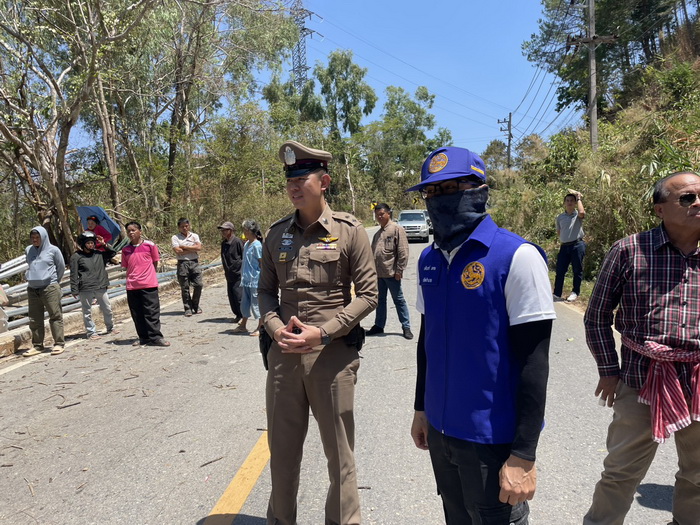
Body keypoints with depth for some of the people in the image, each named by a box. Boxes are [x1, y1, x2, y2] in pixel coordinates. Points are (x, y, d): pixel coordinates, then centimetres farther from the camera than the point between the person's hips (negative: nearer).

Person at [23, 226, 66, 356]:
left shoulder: (53, 250, -2)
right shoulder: (28, 250, 8)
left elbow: (61, 267, 8)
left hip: (50, 288, -4)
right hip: (32, 289, 5)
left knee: (55, 316, -2)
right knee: (34, 319, 8)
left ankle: (59, 343, 4)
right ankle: (37, 345, 17)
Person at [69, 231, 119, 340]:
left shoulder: (99, 254, 9)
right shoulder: (76, 256, -4)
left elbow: (113, 253, 20)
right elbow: (74, 275, -4)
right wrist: (74, 290, -7)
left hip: (101, 287, 5)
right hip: (85, 290, -4)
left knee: (107, 308, 14)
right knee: (87, 312, 3)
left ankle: (110, 328, 30)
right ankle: (91, 332, 13)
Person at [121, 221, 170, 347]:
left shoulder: (150, 245, 0)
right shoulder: (125, 250, 9)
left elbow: (155, 263, 7)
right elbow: (126, 267, 16)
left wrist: (147, 276, 5)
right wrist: (133, 278, 7)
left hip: (149, 285, -3)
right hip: (132, 286, 4)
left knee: (152, 312, -4)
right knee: (137, 314, 8)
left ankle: (155, 337, 0)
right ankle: (143, 337, 18)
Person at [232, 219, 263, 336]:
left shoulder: (257, 245, -15)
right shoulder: (246, 244, 9)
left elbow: (262, 263, -13)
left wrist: (262, 279, -11)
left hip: (255, 281, -8)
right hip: (246, 280, 8)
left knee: (256, 304, 0)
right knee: (245, 303, 16)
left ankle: (260, 328, 11)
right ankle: (243, 326, 28)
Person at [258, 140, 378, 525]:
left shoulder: (349, 231, -7)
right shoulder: (277, 233, 5)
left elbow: (367, 294, -6)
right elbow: (266, 290, 11)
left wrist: (322, 333, -15)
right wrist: (277, 330, -7)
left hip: (333, 353, -4)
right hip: (283, 353, 4)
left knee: (339, 451, 10)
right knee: (282, 448, 17)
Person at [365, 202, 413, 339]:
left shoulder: (397, 229, -8)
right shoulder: (378, 234, 16)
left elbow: (403, 251, -13)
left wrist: (399, 270, -16)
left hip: (391, 273, -7)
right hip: (378, 273, 7)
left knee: (399, 300, 2)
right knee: (380, 300, 15)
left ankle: (406, 326, 12)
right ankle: (379, 326, 26)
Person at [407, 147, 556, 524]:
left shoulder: (517, 257, -16)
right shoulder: (428, 260, 3)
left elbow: (533, 361, -17)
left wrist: (524, 455, -17)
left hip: (493, 438, -6)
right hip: (440, 431, 6)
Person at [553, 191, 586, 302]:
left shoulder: (577, 215, 0)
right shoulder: (560, 217, 12)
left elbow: (582, 212, -25)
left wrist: (579, 198, -13)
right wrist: (564, 238, 7)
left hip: (577, 245, -4)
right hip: (564, 246, 4)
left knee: (577, 270, 5)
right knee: (560, 270, 3)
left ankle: (575, 292, 18)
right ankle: (557, 294, 9)